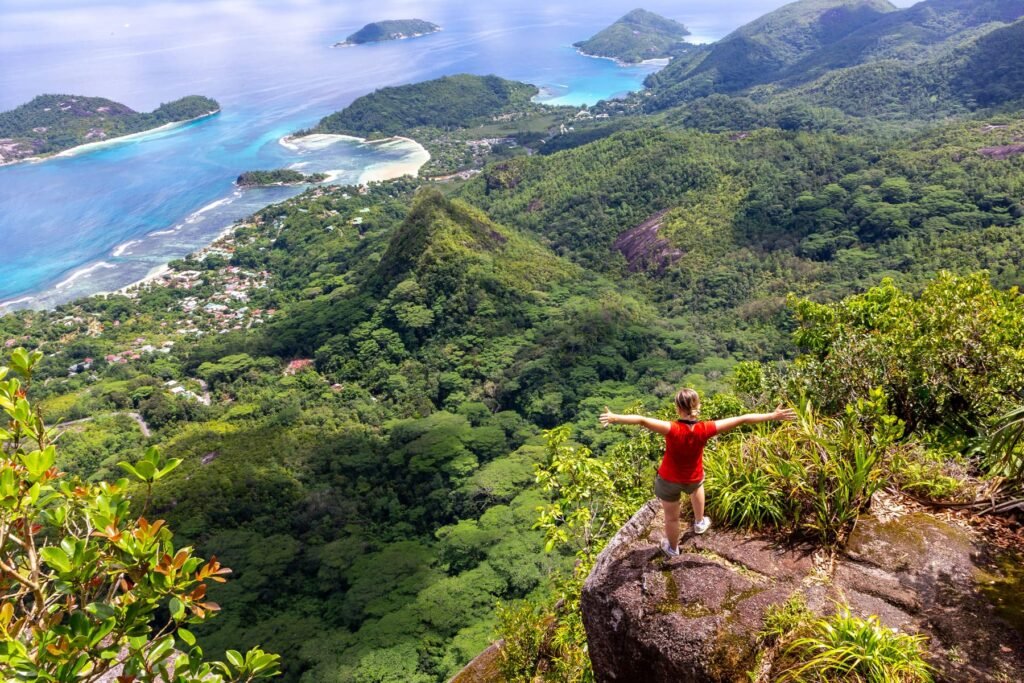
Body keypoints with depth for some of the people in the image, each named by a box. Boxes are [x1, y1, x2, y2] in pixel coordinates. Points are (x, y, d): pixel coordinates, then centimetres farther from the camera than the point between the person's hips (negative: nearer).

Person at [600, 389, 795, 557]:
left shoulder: (673, 430, -34)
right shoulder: (705, 429, -28)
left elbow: (642, 420, -46)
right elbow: (741, 420, -24)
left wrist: (615, 418, -48)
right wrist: (773, 415, -20)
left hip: (669, 480, -2)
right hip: (693, 479, 3)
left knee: (671, 517, 22)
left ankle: (672, 548, 47)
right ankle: (699, 522, 55)